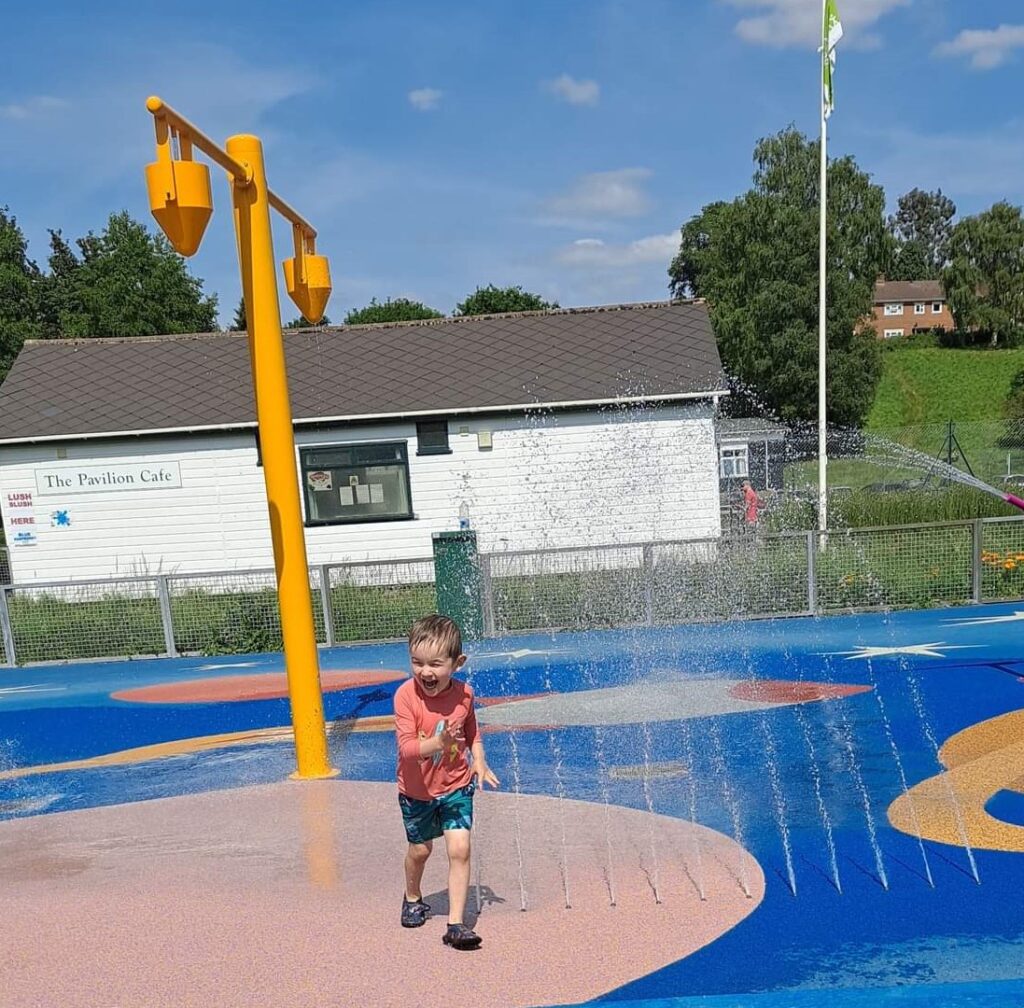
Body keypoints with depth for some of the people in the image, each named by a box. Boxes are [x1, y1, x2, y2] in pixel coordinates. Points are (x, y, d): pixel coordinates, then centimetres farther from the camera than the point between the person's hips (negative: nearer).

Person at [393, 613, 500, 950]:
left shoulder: (463, 693, -12)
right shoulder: (406, 695, -24)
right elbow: (406, 747, -30)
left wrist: (479, 761, -5)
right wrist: (438, 743, -46)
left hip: (456, 786, 1)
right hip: (416, 790, -1)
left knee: (459, 849, -10)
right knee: (420, 849, 17)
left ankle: (456, 923, 0)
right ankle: (413, 898, 47)